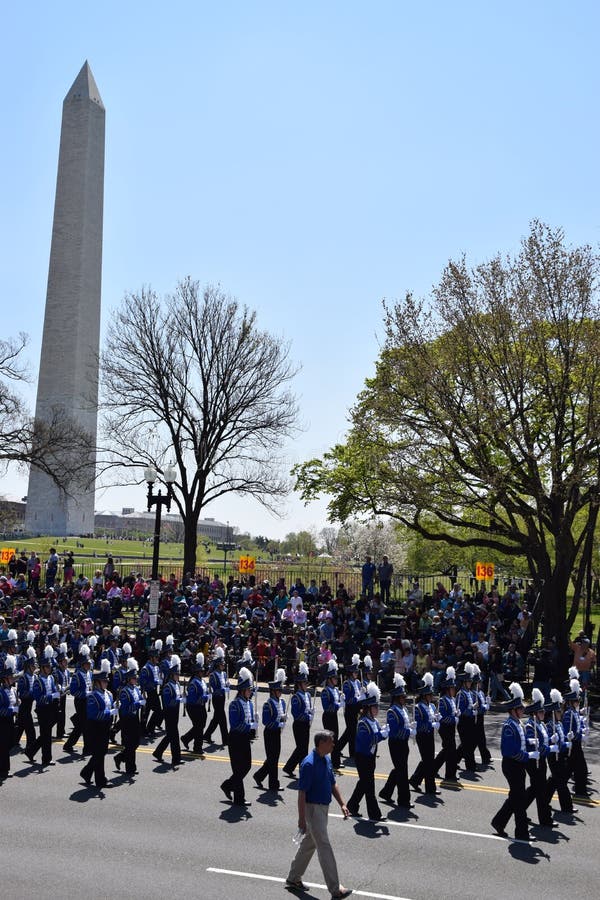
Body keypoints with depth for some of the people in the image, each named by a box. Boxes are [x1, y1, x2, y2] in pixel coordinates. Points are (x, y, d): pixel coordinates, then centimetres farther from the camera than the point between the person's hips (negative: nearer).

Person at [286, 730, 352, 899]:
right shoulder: (309, 764, -23)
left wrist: (342, 804, 7)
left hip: (324, 808, 9)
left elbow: (332, 784, 15)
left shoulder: (327, 759, 5)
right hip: (313, 808, -9)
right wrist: (301, 818, -20)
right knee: (324, 847, -3)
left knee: (309, 843, 18)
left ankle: (293, 878, 31)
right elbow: (302, 793, -21)